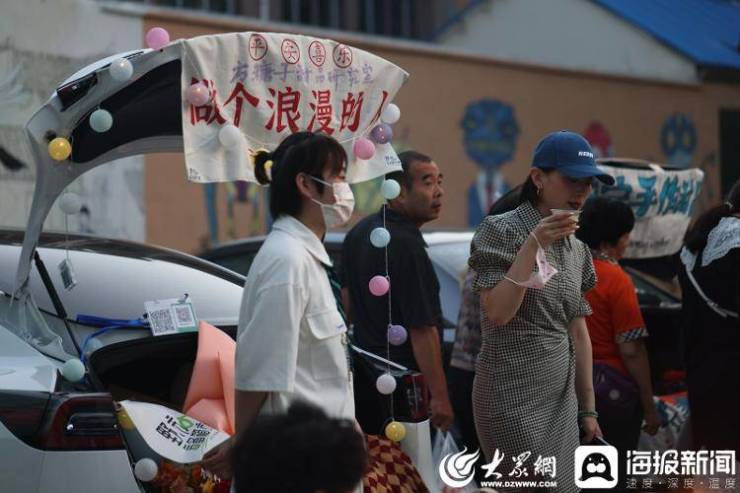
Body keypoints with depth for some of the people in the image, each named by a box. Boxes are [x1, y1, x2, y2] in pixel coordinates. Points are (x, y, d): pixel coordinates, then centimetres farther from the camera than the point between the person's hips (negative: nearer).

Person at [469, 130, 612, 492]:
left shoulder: (577, 249, 12)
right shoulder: (502, 231, -8)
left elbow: (578, 331, 16)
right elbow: (497, 313, -19)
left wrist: (587, 407, 14)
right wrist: (534, 244, -21)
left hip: (562, 394, 7)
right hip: (514, 393, -7)